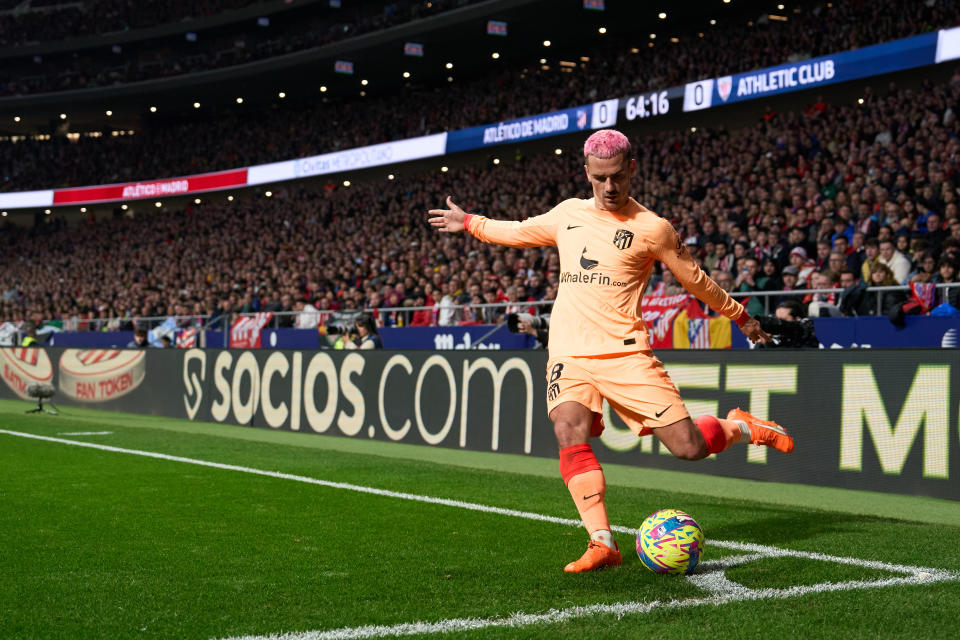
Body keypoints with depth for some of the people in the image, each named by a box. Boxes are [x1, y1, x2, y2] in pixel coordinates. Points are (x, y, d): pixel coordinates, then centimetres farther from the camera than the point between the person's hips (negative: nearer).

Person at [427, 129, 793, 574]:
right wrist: (469, 223, 38)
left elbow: (695, 280, 13)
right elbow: (520, 232, 32)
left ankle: (740, 427, 25)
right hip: (569, 353, 3)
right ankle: (602, 544, -18)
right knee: (570, 435, -24)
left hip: (624, 351, -3)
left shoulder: (652, 228, 1)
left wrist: (741, 317, 21)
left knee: (689, 447, -9)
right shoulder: (568, 214, 14)